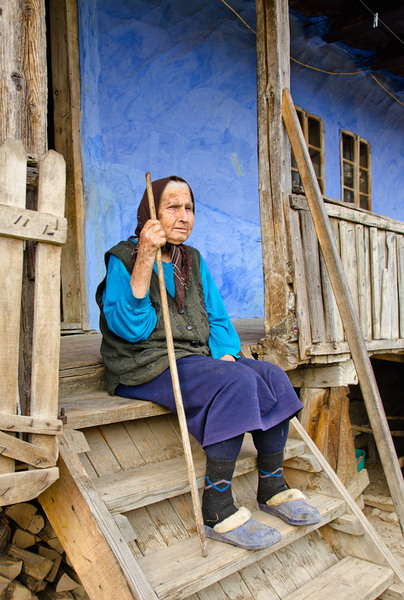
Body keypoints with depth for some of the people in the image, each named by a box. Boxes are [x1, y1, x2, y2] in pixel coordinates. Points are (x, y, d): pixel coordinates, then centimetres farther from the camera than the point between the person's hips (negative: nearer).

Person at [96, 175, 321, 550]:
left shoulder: (193, 261, 15)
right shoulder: (123, 259, -4)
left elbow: (217, 319, 15)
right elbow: (131, 328, -19)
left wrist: (227, 354, -6)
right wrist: (145, 257, -25)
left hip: (196, 358, 7)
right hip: (145, 367, -7)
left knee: (272, 376, -13)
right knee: (237, 382, -29)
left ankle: (272, 488, 1)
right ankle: (217, 512, -22)